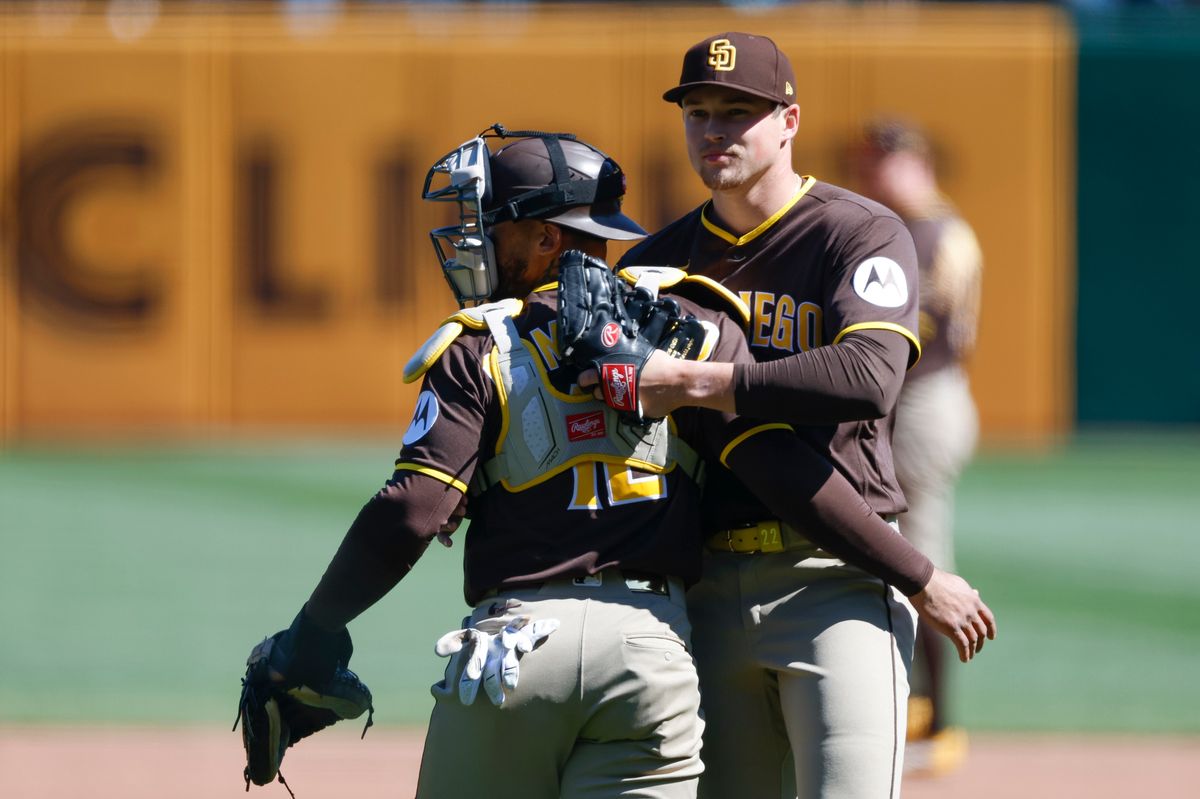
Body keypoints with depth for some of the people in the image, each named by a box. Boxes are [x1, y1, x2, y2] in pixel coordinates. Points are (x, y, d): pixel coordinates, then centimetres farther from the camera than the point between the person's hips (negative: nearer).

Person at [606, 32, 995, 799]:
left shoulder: (862, 235, -3)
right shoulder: (659, 260, 15)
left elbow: (869, 379, -21)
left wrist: (690, 382, -22)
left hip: (837, 583, -6)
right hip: (709, 585, 6)